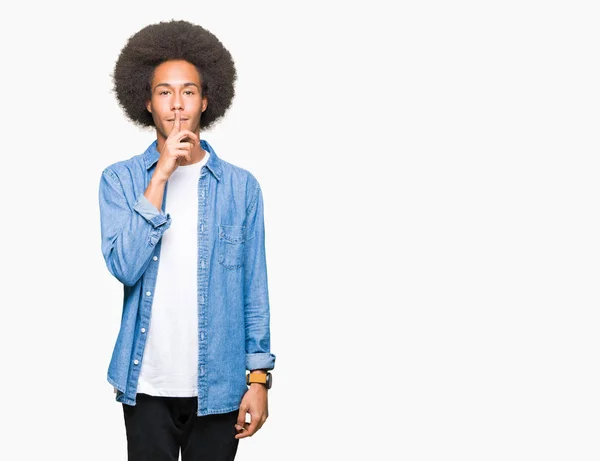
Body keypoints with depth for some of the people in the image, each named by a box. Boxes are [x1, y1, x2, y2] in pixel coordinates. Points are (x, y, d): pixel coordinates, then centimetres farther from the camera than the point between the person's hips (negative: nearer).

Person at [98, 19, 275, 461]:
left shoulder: (241, 186, 0)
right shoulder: (120, 179, -1)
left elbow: (255, 290, 3)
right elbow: (124, 267, -15)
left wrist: (259, 377, 1)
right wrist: (160, 176, -17)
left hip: (219, 385, 1)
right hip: (146, 384, 0)